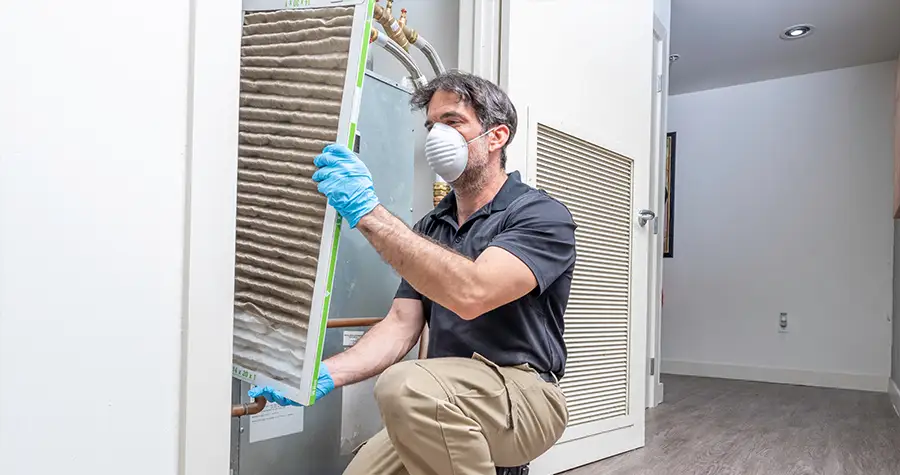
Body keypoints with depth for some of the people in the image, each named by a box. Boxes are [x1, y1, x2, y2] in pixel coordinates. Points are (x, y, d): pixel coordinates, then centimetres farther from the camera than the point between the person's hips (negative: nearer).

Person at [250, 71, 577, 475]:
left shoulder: (542, 216, -10)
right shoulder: (430, 228, 13)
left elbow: (470, 294, -29)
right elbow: (401, 325, 4)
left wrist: (368, 212, -31)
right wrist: (324, 375, -12)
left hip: (522, 394, -6)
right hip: (442, 411, 6)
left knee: (408, 386, -31)